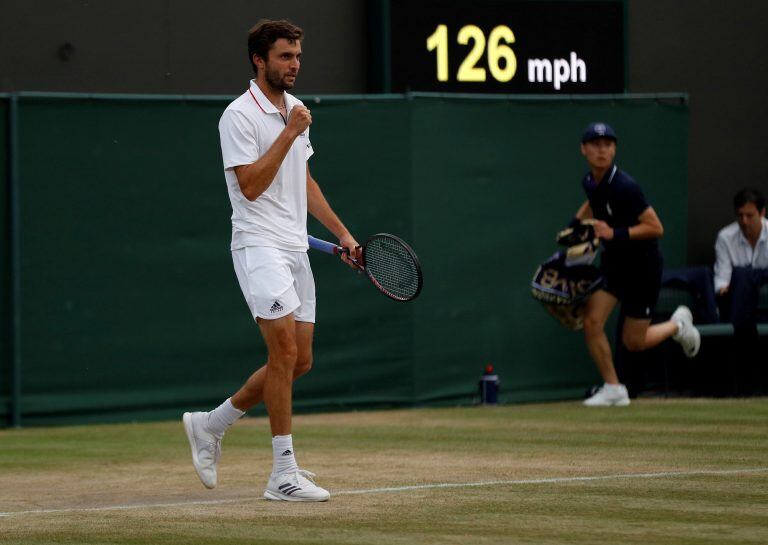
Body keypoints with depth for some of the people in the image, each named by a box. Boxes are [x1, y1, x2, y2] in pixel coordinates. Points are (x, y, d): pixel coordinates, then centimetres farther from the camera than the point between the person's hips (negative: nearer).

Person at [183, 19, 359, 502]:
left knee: (299, 361, 7)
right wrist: (290, 133, -18)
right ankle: (284, 474, -13)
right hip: (260, 245, -9)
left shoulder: (294, 109, 16)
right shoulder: (240, 115, -10)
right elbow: (250, 185, -18)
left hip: (296, 249, 9)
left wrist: (342, 232, 21)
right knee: (285, 350, -16)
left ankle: (211, 425, 22)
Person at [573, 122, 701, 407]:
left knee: (633, 342, 3)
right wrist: (575, 223, 7)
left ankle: (678, 325, 32)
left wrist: (615, 233, -33)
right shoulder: (590, 182, -2)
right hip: (613, 263, 6)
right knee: (591, 322, -10)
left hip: (643, 265, -6)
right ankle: (613, 389, 3)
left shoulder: (624, 187, -26)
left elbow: (656, 228, -26)